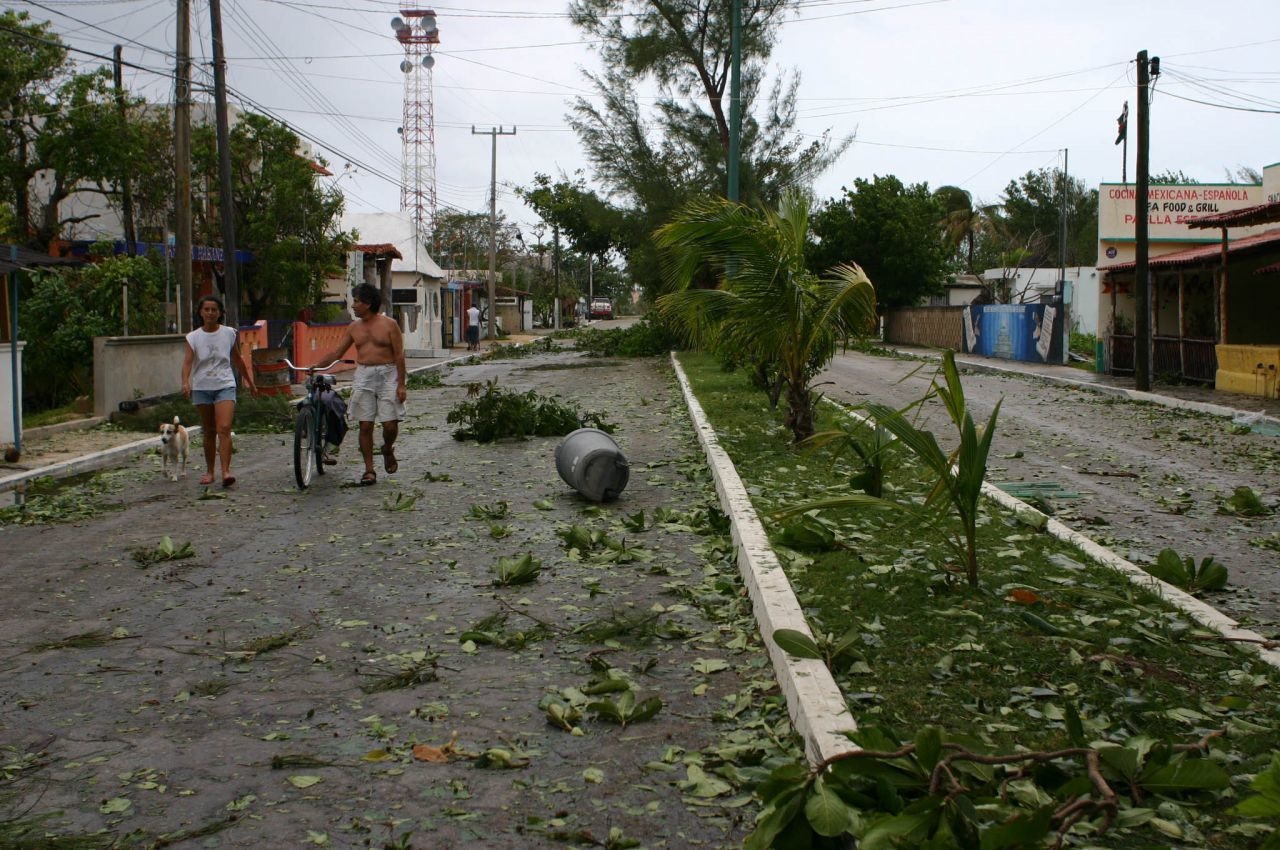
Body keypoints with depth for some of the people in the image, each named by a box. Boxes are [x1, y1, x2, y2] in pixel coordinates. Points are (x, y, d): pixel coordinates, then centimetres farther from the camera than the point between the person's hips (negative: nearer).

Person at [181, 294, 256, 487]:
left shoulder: (229, 333, 4)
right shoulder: (193, 337, 2)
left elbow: (238, 360, 15)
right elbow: (187, 361, -10)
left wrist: (250, 383, 22)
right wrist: (185, 382, -28)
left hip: (225, 386, -1)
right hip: (202, 387, 1)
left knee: (224, 429, -17)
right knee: (209, 432, 10)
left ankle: (226, 471, -23)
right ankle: (209, 471, 22)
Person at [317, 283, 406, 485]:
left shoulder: (389, 324, -2)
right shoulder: (354, 327, 10)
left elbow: (399, 355, -4)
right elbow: (337, 352, 15)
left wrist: (401, 384, -9)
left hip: (387, 376, -3)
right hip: (363, 377, 3)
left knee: (390, 424, -8)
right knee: (365, 426, -1)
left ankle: (388, 450, 26)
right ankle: (369, 470, 7)